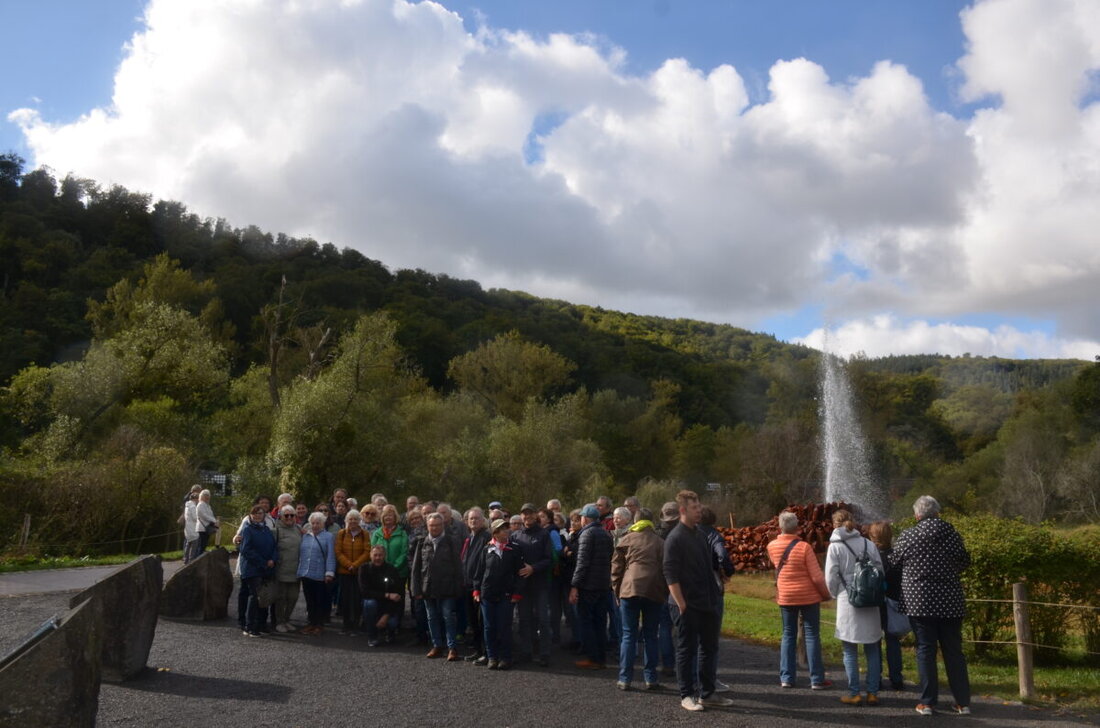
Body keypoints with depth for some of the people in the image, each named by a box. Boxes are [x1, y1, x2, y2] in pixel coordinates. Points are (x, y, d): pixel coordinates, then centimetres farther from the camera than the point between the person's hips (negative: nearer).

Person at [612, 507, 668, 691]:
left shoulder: (625, 540, 8)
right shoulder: (659, 542, 10)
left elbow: (616, 568, 7)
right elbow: (665, 569, 9)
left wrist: (617, 591, 13)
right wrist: (665, 593, 15)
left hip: (629, 589, -1)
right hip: (654, 592, 1)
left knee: (629, 635, 5)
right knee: (650, 636, 10)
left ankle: (625, 679, 3)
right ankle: (651, 679, 10)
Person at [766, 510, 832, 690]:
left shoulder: (772, 547, -3)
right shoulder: (804, 547, -16)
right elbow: (817, 576, -14)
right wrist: (826, 594, 2)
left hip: (785, 598, 3)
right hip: (808, 597, -3)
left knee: (788, 635, 12)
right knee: (812, 636, 4)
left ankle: (786, 678, 10)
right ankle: (816, 680, 6)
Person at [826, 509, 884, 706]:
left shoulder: (835, 546, -6)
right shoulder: (868, 544, 2)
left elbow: (831, 578, -6)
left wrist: (836, 594, 12)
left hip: (848, 602, -3)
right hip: (871, 602, 3)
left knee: (850, 651, 6)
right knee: (872, 649, 12)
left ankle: (854, 694, 8)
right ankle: (873, 692, 14)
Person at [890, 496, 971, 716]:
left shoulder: (907, 536, -4)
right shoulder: (951, 533, -1)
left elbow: (894, 563, 7)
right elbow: (964, 561, 10)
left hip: (919, 601, -1)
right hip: (950, 601, 2)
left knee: (925, 650, 4)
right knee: (954, 651, 10)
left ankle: (927, 702, 6)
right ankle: (963, 702, 14)